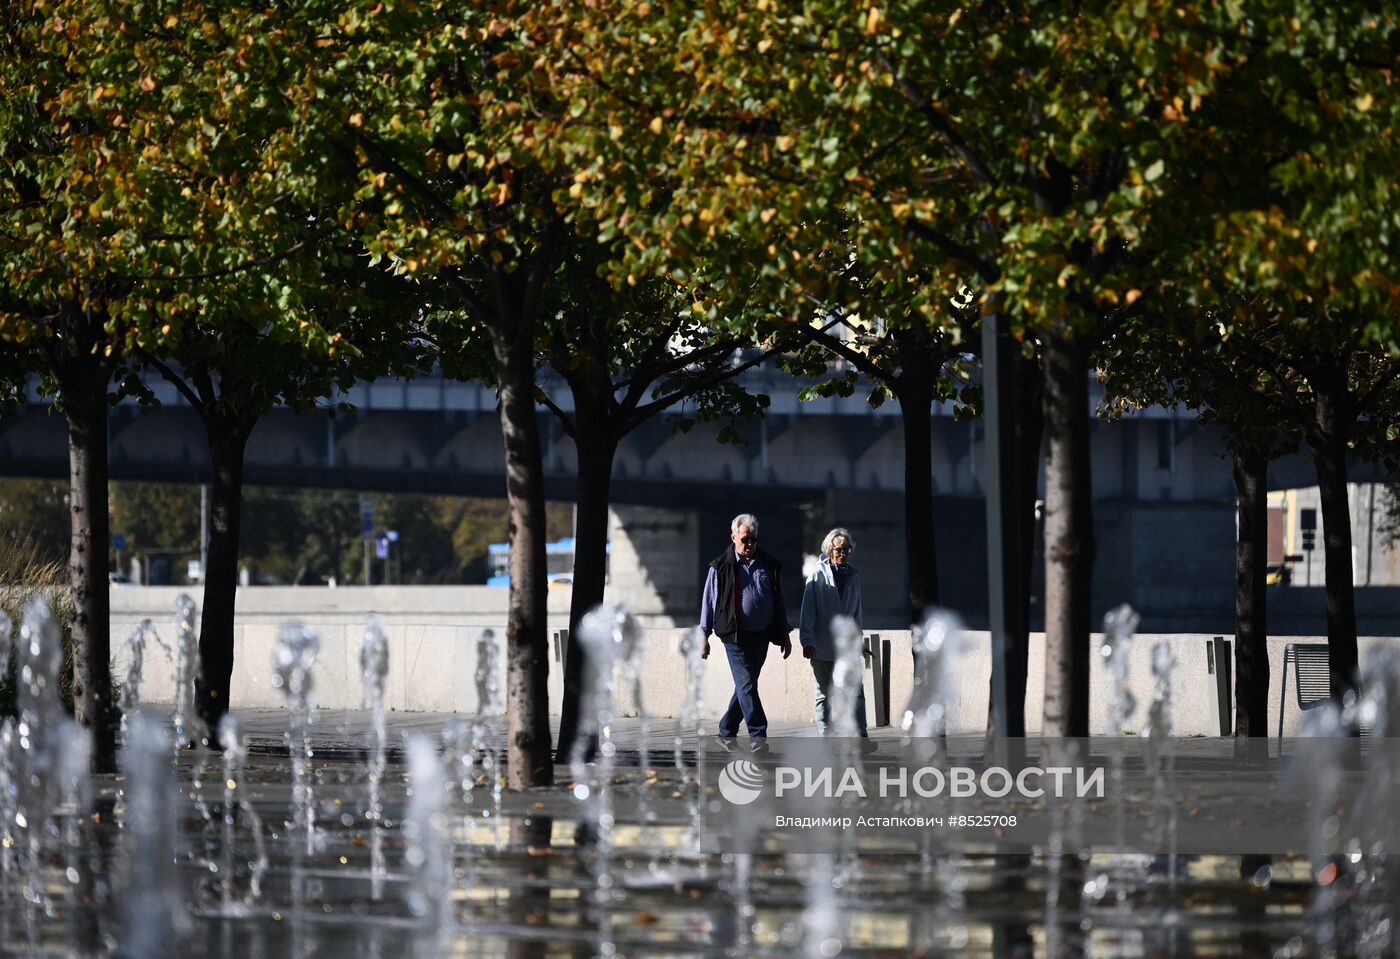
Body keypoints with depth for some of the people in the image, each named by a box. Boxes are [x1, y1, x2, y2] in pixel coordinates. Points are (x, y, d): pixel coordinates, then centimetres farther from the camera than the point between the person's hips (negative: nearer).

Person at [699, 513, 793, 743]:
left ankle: (727, 732, 21)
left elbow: (779, 603, 17)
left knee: (746, 686, 9)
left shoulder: (770, 567, 10)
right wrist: (704, 637, 1)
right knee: (747, 685, -12)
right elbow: (708, 602, 3)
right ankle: (758, 735, -16)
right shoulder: (721, 568, 0)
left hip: (761, 635, 4)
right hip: (735, 635, -4)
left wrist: (784, 635, 16)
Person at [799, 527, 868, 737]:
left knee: (856, 692, -7)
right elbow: (808, 609, -7)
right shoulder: (818, 574, -3)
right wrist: (807, 640, -15)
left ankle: (860, 736, -9)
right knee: (825, 694, 7)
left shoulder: (853, 576, 8)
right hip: (822, 647, -3)